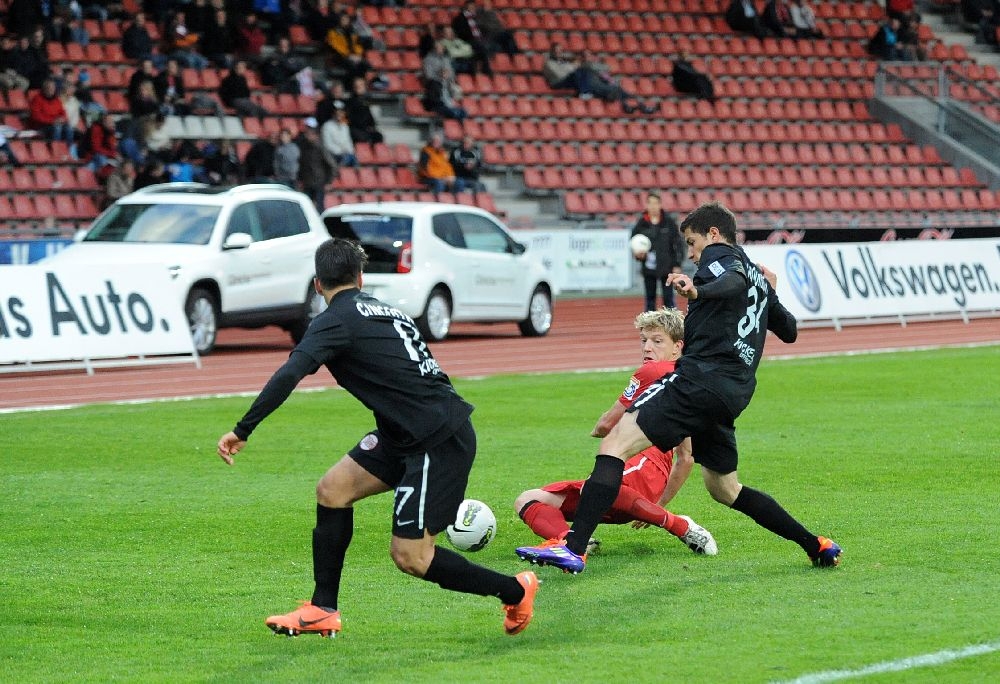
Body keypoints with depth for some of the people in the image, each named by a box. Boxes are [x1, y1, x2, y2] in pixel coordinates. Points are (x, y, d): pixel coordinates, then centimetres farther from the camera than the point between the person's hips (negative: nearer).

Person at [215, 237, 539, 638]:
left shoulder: (337, 320, -10)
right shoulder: (384, 310, 15)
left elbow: (289, 374, -24)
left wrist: (243, 430, -26)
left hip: (441, 440, -9)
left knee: (409, 556, -6)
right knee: (332, 489, 6)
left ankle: (514, 591, 9)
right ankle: (323, 612, 11)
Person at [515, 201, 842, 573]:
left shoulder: (719, 255, 4)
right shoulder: (759, 277, 27)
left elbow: (734, 280, -21)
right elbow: (790, 330, 38)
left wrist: (698, 291, -42)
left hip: (701, 375, -9)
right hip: (732, 396, 9)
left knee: (615, 442, -19)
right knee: (725, 489, 25)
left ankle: (573, 547, -35)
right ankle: (817, 546, 26)